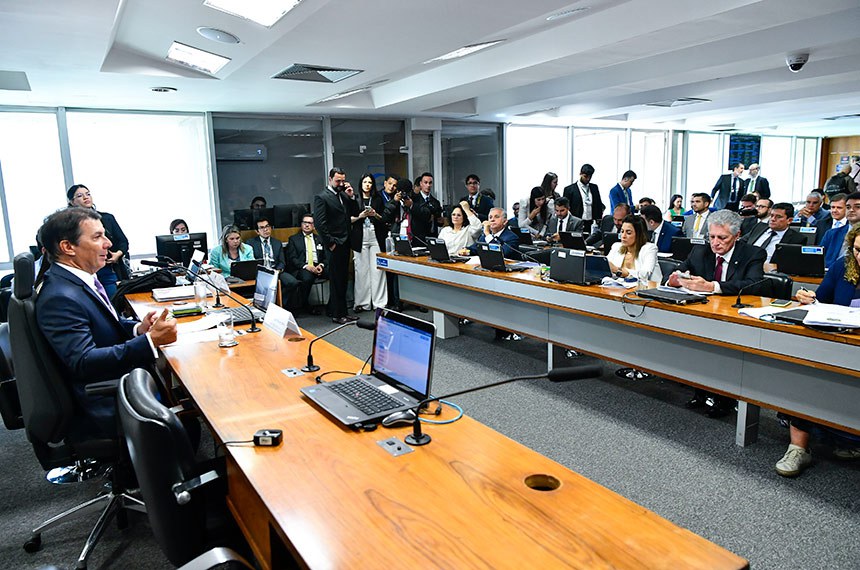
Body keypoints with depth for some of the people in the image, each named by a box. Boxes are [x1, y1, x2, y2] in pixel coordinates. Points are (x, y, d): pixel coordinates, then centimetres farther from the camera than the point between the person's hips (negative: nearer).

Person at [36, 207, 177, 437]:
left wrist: (138, 328, -3)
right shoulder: (60, 298, -23)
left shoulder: (81, 278, 7)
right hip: (106, 408, -10)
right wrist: (150, 340, -35)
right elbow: (83, 362, -29)